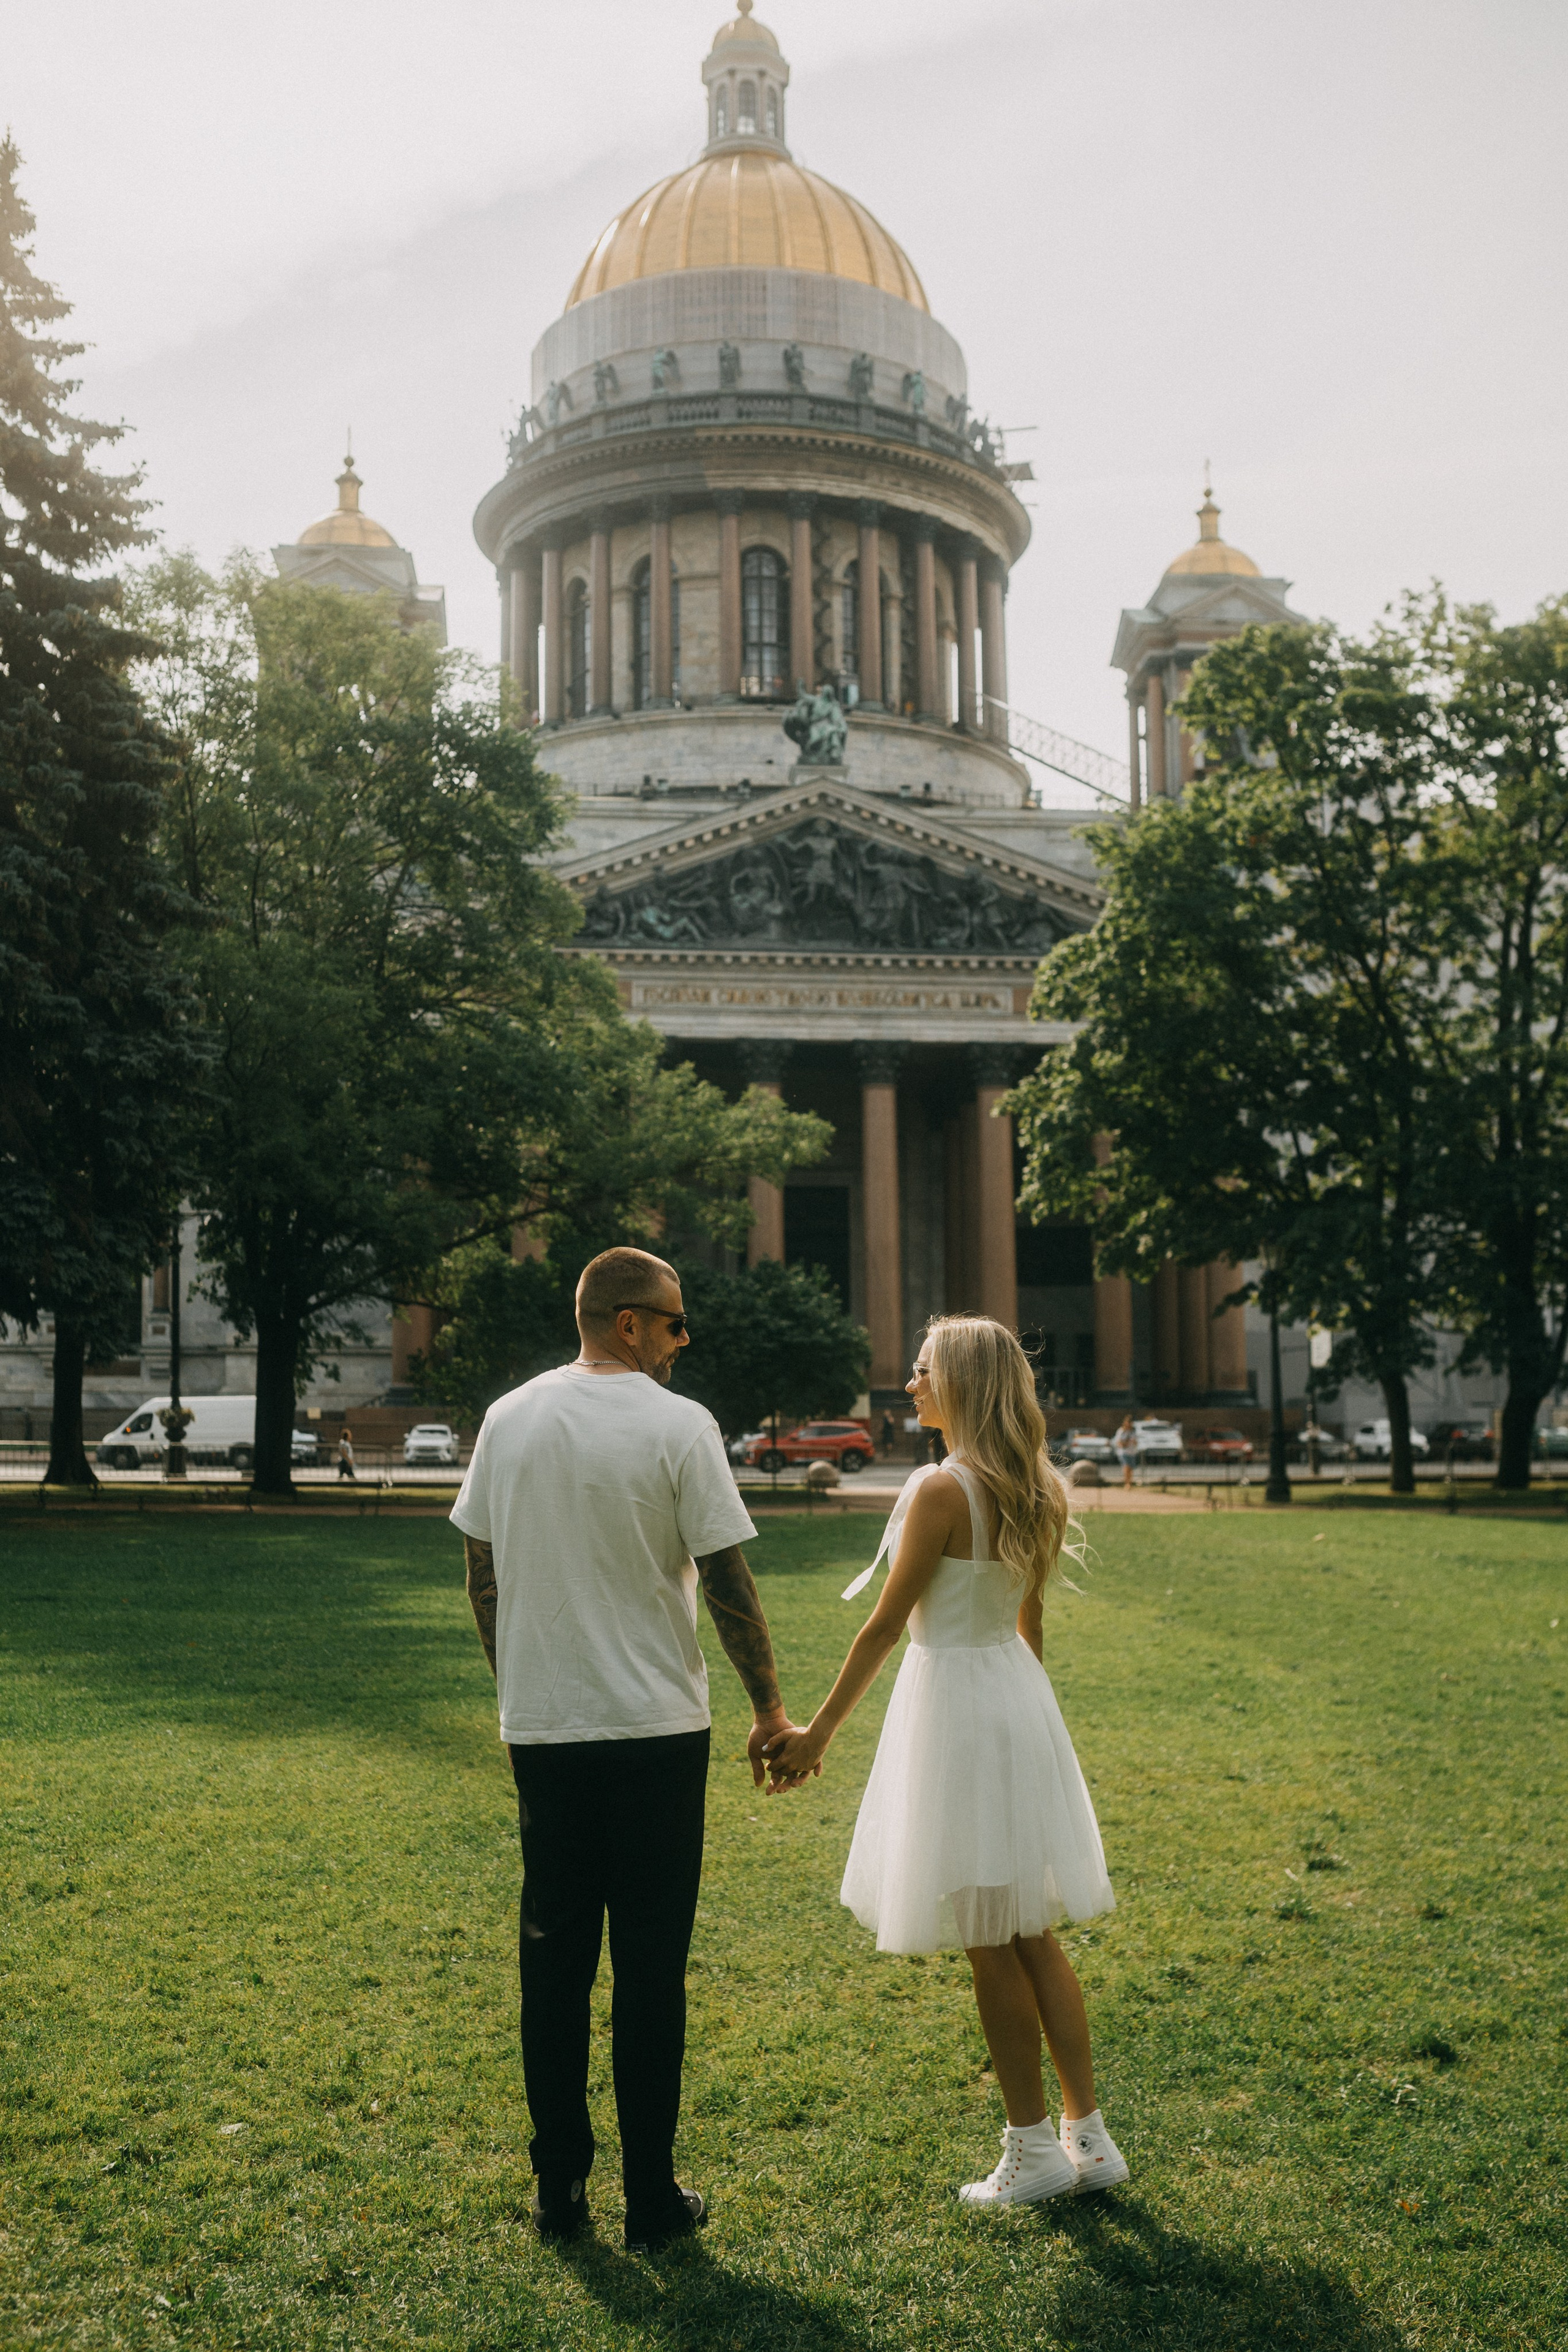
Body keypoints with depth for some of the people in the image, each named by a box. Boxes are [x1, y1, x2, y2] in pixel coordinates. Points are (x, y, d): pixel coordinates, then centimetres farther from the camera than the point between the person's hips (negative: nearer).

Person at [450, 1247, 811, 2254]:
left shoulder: (509, 1418, 4)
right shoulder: (678, 1426, -10)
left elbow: (482, 1574, 10)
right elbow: (727, 1581, -9)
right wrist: (770, 1708, 1)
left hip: (540, 1728, 4)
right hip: (656, 1728, -4)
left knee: (553, 1954, 13)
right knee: (651, 1963, 5)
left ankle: (560, 2188, 22)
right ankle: (652, 2200, 14)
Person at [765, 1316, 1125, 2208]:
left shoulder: (943, 1490, -18)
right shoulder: (1036, 1491, 7)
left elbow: (887, 1622, -16)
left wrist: (821, 1730, -9)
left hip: (956, 1700, -8)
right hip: (1021, 1698, 8)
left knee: (992, 1945, 4)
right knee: (1034, 1935, 15)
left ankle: (1034, 2151, 15)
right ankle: (1090, 2137, 21)